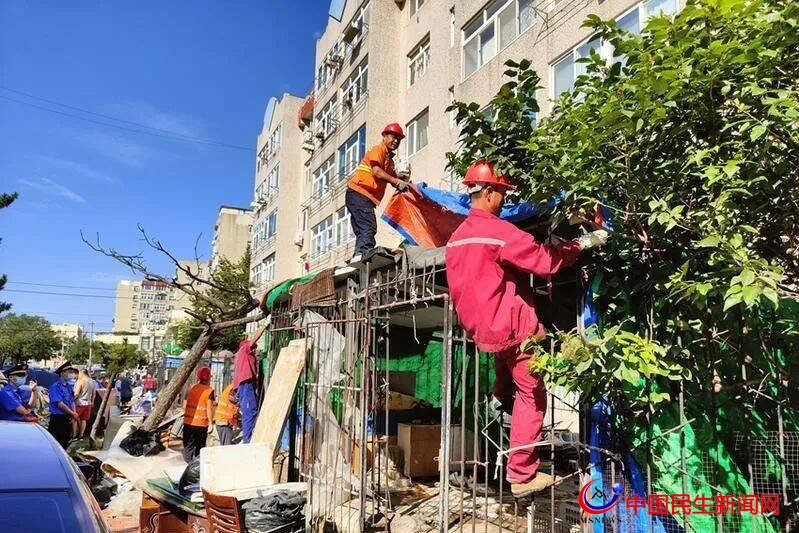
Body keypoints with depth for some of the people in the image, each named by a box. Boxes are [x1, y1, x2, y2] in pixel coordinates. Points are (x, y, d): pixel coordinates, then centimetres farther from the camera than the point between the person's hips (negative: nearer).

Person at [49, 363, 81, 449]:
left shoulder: (69, 387, 12)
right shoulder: (55, 386, -13)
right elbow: (59, 404, -17)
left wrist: (74, 414, -2)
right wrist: (73, 414, -11)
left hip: (68, 419, 8)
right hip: (58, 418, -8)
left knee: (64, 443, 14)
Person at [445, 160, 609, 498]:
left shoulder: (457, 236, 9)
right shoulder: (498, 230, -18)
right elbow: (545, 260, -19)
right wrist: (583, 243, -7)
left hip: (480, 327, 8)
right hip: (512, 325, -8)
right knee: (531, 395, 2)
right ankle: (522, 476, 7)